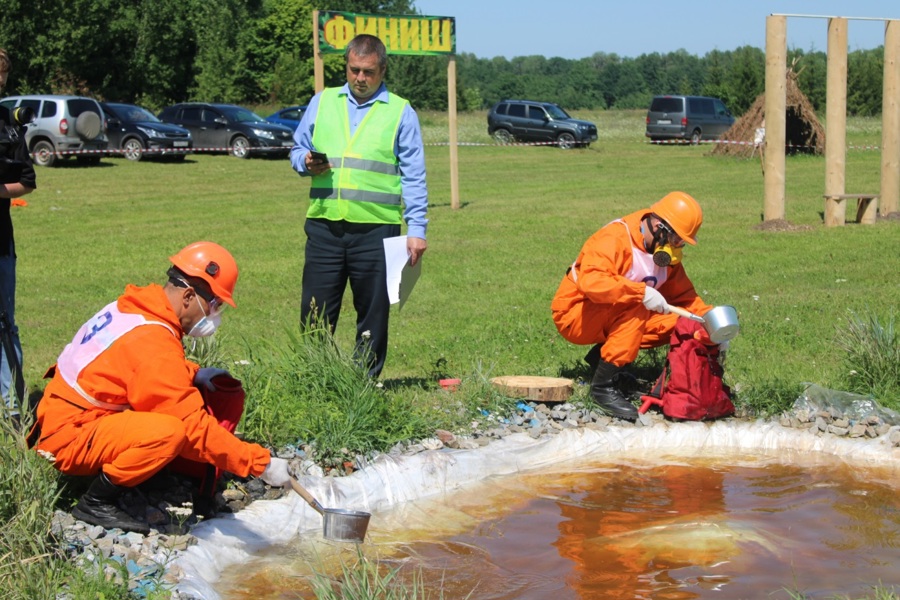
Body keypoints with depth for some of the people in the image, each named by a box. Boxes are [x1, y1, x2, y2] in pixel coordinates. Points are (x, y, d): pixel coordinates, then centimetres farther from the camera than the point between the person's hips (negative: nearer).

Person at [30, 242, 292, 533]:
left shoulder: (135, 308, 3)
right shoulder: (151, 342, -26)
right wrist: (261, 463, -22)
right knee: (169, 432, -34)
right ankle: (95, 504, -16)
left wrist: (194, 373, 5)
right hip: (69, 439, -10)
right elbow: (194, 426, -27)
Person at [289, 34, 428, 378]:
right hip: (324, 225, 2)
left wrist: (417, 229, -3)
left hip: (375, 230, -2)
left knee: (373, 314, 5)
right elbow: (297, 149, 21)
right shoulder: (322, 102, 13)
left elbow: (413, 177, 5)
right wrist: (306, 162, -4)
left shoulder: (401, 113, 7)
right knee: (315, 312, 2)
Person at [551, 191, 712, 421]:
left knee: (678, 321, -9)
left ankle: (602, 354, 2)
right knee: (633, 307, -33)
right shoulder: (615, 239, -22)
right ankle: (603, 385, -28)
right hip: (575, 317, -8)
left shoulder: (665, 252, 4)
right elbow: (590, 281, -38)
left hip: (613, 320, 8)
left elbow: (683, 295, 9)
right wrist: (641, 292, -40)